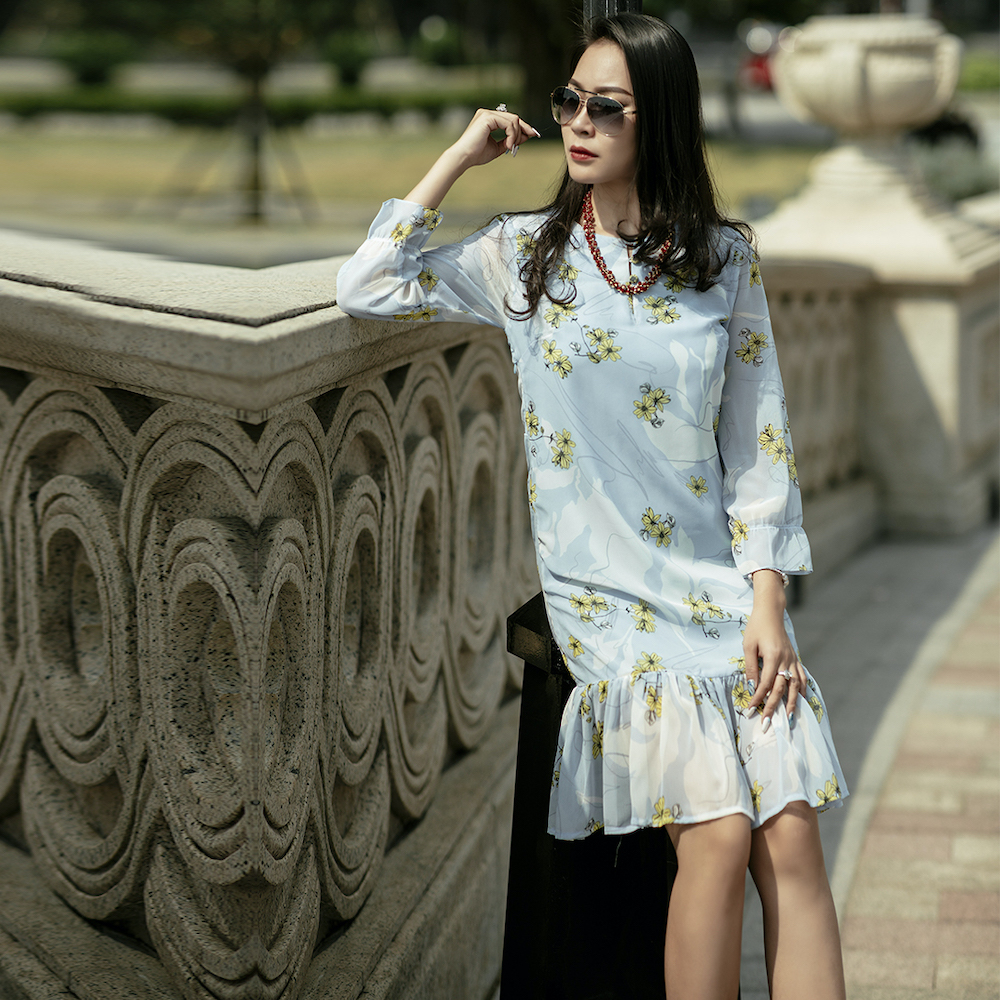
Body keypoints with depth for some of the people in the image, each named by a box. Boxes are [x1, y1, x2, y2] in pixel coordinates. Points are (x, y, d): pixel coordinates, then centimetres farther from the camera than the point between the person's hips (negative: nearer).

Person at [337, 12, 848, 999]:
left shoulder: (725, 259, 6)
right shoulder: (527, 255, 5)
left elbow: (757, 439, 5)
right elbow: (366, 288, -2)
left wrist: (767, 603, -4)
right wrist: (461, 155, 0)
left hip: (728, 584, 2)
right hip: (610, 595, -2)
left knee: (792, 843, -10)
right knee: (718, 834, -16)